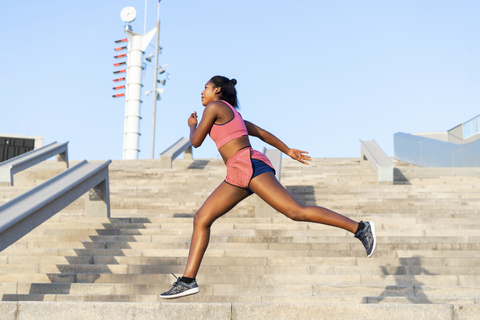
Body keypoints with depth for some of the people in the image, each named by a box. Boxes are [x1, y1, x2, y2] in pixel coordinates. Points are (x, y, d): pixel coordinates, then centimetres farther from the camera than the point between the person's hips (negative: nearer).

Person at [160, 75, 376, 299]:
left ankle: (360, 228, -12)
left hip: (249, 166, -10)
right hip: (238, 176, 10)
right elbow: (262, 133, 30)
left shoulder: (214, 106, 1)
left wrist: (192, 126, 23)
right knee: (201, 219, 2)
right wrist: (288, 151, 32)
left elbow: (196, 142, 2)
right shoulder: (232, 115, 28)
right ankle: (188, 280, -3)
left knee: (296, 212, -17)